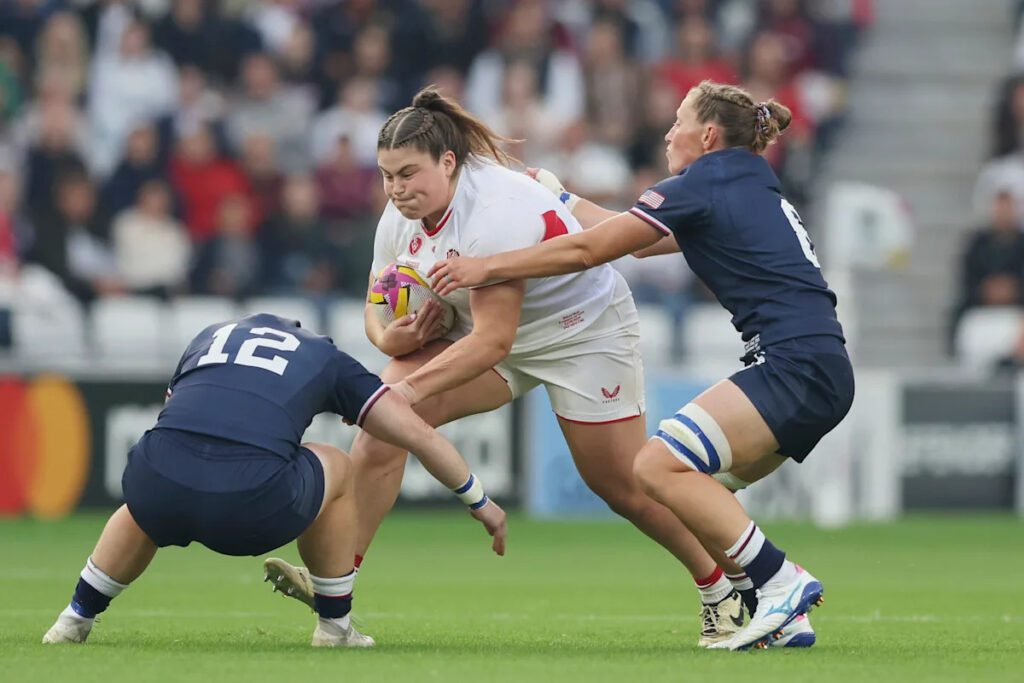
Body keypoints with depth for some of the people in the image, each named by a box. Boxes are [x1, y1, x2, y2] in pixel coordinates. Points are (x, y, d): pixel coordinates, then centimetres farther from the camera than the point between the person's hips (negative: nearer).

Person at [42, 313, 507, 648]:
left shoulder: (211, 336, 35)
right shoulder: (326, 357, 28)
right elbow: (419, 435, 27)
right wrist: (479, 502, 39)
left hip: (159, 482, 3)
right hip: (250, 505, -3)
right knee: (337, 470, 29)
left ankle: (76, 618, 41)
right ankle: (335, 627, 31)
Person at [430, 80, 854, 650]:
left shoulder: (701, 186, -3)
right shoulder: (751, 191, 24)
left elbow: (589, 251, -3)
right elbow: (634, 238, 34)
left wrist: (486, 267, 4)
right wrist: (564, 200, 43)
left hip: (797, 364, -9)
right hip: (824, 372, 9)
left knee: (661, 465, -14)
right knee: (694, 489, 10)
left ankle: (781, 582, -17)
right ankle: (782, 618, 3)